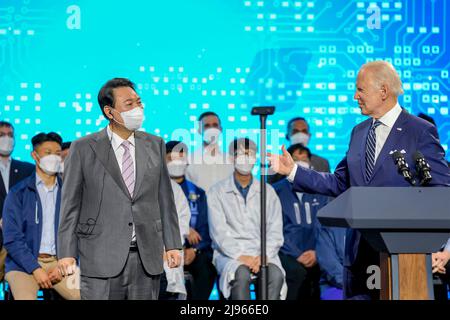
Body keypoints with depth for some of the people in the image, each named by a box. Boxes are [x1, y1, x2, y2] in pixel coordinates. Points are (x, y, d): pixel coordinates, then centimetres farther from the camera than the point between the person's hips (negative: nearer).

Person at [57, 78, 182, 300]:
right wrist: (66, 253, -6)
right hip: (103, 257, -3)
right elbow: (70, 204, 0)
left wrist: (172, 245, 7)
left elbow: (165, 198, 12)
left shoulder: (154, 145, 10)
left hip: (147, 258, 3)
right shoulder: (83, 148, 0)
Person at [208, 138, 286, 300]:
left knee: (276, 274, -32)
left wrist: (264, 256, -12)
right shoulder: (217, 192, 8)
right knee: (242, 275, -36)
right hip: (230, 254, -2)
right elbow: (219, 232, -3)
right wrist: (240, 256, -17)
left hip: (262, 253, 2)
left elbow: (275, 231, 7)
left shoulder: (268, 192, 15)